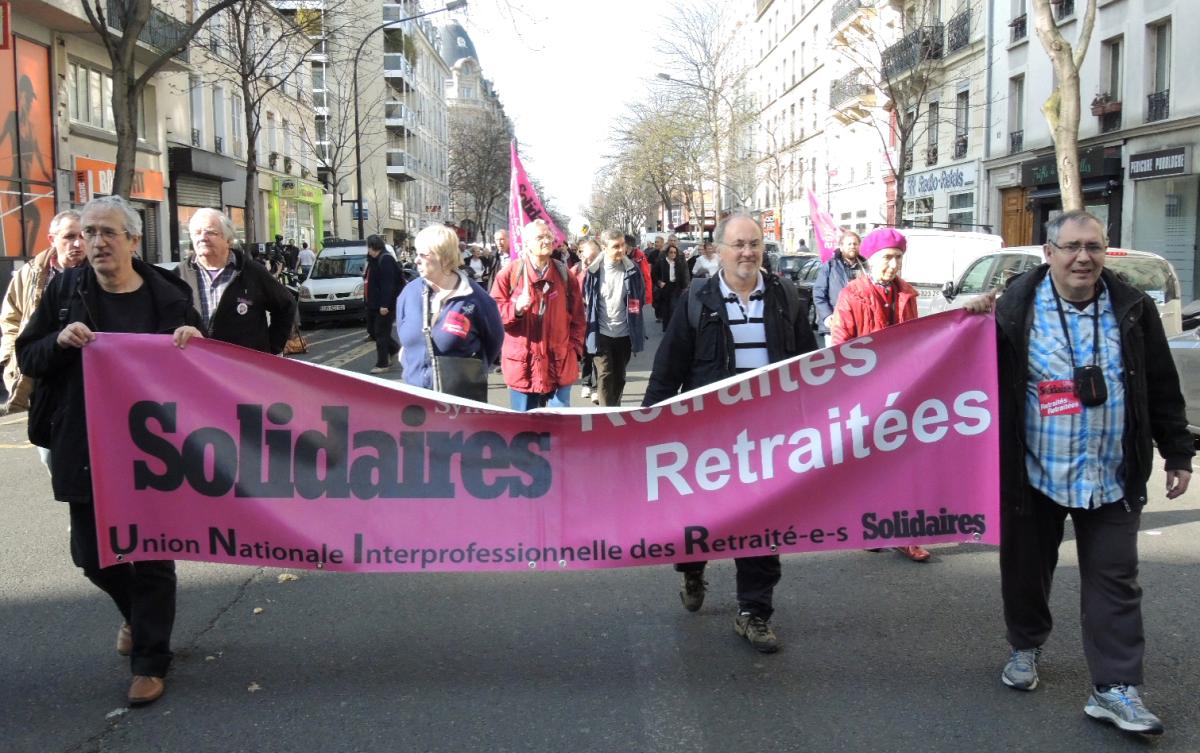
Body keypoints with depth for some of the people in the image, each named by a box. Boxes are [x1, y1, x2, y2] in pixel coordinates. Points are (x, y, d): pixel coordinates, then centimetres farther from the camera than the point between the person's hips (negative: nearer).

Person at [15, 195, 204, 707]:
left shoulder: (167, 296, -6)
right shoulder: (64, 289, -1)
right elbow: (26, 357, 3)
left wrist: (193, 343, -20)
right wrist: (59, 340, -19)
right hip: (83, 449, 3)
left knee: (150, 557, 4)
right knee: (91, 554, 14)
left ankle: (150, 661, 19)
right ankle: (136, 613, 44)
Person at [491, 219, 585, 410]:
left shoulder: (563, 274, 7)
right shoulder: (510, 273, -1)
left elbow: (577, 316, 11)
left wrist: (575, 349, 3)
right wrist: (516, 308, -20)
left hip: (560, 364, 2)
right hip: (522, 365, -2)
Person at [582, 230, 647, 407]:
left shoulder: (632, 269, -5)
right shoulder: (594, 270, -9)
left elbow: (640, 298, 7)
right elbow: (585, 299, 3)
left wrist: (636, 329, 8)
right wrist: (590, 323, 4)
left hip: (624, 333, 2)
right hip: (601, 333, -2)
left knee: (619, 377, 13)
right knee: (605, 376, -9)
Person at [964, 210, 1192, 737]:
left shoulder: (1132, 309, 0)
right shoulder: (1016, 306, -6)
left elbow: (1162, 388, 6)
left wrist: (1178, 454, 6)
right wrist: (977, 324, -14)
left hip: (1112, 477, 1)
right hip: (1034, 473, -1)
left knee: (1113, 580, 2)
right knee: (1026, 568, 14)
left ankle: (1115, 689, 9)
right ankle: (1025, 648, 37)